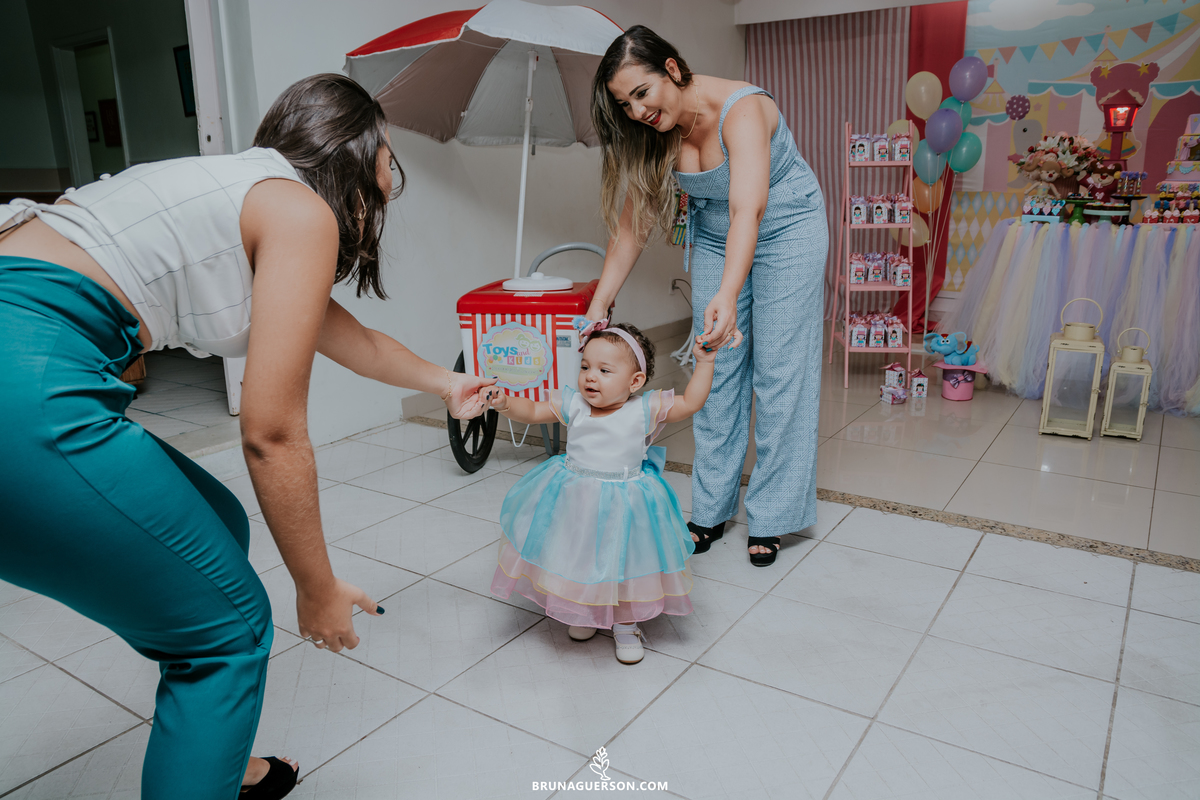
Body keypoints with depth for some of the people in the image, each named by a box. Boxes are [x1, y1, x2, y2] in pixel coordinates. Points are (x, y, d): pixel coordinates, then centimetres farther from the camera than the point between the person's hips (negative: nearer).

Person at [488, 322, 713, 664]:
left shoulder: (645, 410, -13)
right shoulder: (573, 404, -7)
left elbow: (691, 403, -9)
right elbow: (532, 411, -3)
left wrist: (704, 363, -14)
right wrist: (505, 403, -21)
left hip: (624, 504, -2)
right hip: (574, 501, 3)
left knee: (623, 563, 9)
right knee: (577, 560, 16)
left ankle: (625, 624, 35)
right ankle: (583, 612, 44)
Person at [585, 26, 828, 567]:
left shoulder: (741, 109, -31)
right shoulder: (656, 134, -13)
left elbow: (748, 210, -44)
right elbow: (631, 225, -10)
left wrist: (728, 294, -59)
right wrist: (598, 307, -16)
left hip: (786, 230, -5)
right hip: (712, 239, 5)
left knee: (777, 373, -4)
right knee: (715, 373, 3)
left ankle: (769, 519, 7)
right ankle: (711, 512, 13)